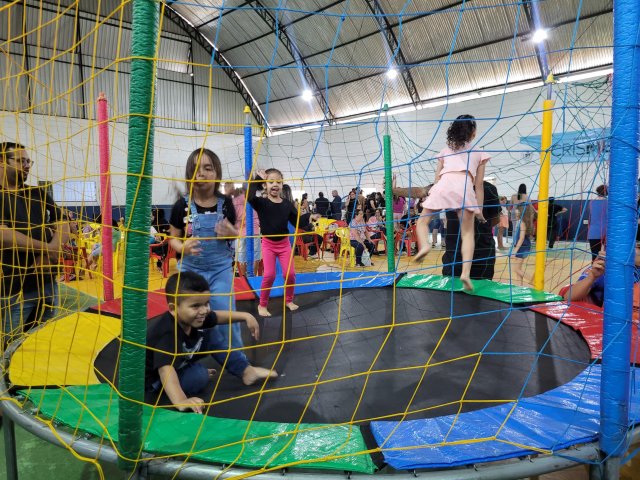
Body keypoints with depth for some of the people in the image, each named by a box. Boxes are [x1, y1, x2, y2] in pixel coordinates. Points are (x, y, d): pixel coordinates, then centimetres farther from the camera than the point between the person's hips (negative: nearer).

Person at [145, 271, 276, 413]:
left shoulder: (196, 317, -15)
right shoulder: (167, 335, -39)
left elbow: (219, 316, 3)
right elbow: (166, 369, -50)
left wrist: (246, 316, -2)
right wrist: (180, 401, -61)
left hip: (180, 363, 8)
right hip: (155, 379, -8)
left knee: (210, 339, -4)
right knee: (199, 377, -29)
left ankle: (247, 370, 6)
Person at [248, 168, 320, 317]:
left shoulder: (287, 204, -3)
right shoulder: (261, 203, -12)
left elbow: (297, 221, 4)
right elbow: (250, 196, -33)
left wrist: (309, 217, -12)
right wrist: (257, 179, -28)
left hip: (284, 243, 3)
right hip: (268, 243, -3)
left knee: (290, 274, 1)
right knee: (269, 275, -9)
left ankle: (289, 300, 26)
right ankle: (262, 305, 9)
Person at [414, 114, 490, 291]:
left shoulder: (445, 150, 31)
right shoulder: (479, 153, 27)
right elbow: (479, 184, 21)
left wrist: (434, 196, 36)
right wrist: (480, 209, 24)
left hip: (443, 185, 1)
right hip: (464, 186, -1)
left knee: (422, 220, 13)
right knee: (468, 233, 3)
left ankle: (424, 245, -19)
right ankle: (466, 272, -15)